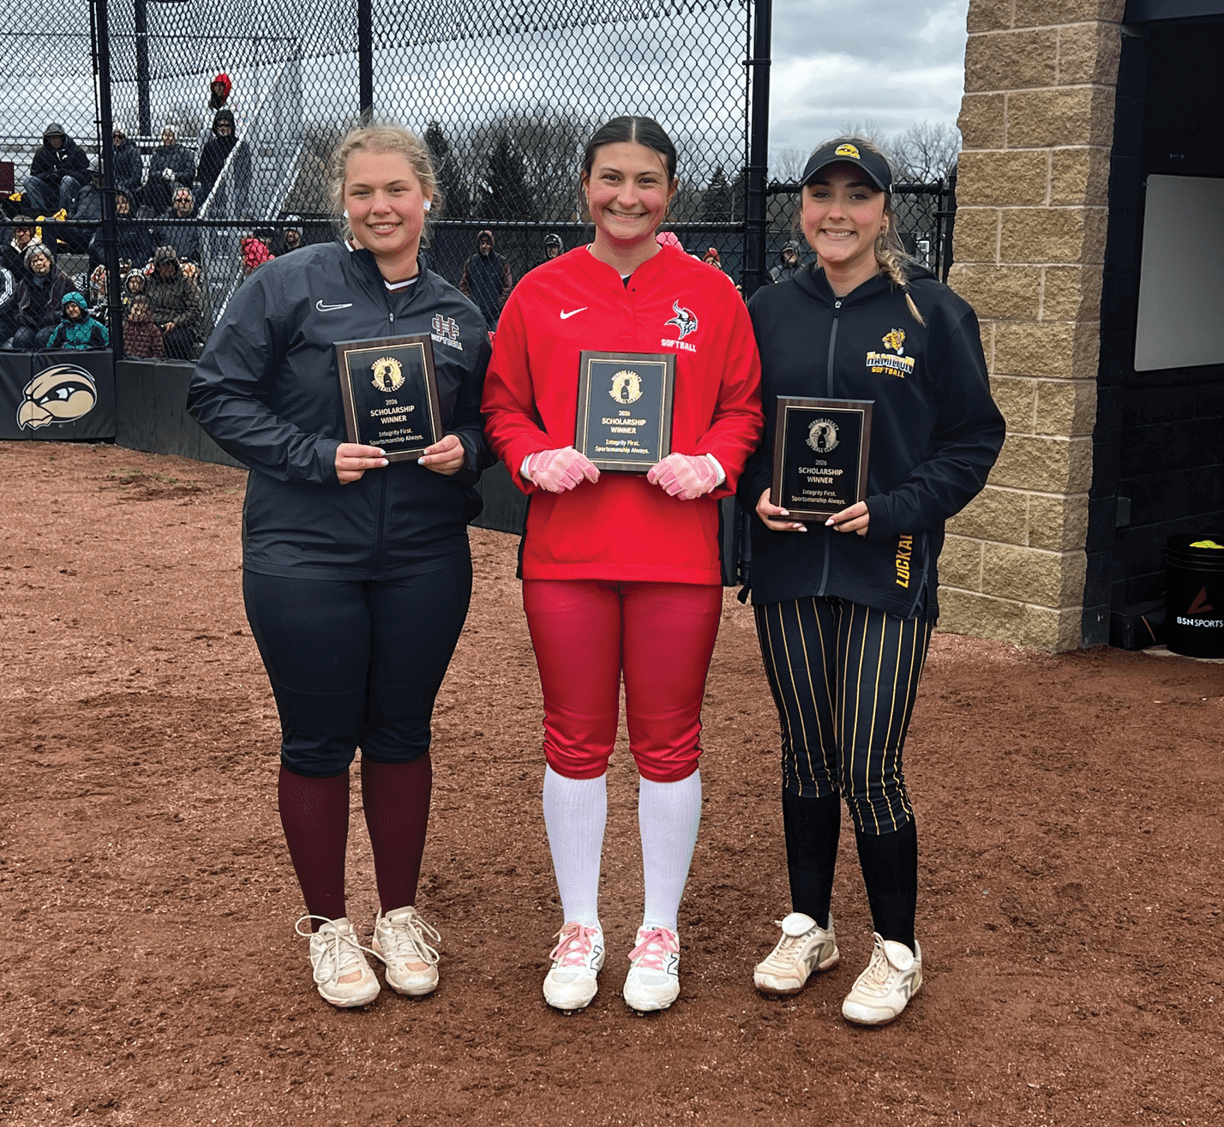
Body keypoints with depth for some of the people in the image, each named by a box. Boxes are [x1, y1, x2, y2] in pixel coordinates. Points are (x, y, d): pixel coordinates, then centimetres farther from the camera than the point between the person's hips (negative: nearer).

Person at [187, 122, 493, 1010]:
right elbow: (218, 392, -5)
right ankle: (328, 923, 25)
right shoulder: (289, 285, -4)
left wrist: (465, 451, -6)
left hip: (425, 562, 3)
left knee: (402, 736, 12)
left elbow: (486, 422, 17)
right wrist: (312, 456, -16)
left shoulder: (458, 315, 8)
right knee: (319, 741, 6)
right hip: (304, 559, -3)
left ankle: (400, 914, 30)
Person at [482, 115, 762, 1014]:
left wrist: (712, 465, -11)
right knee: (575, 743, 9)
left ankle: (660, 931, 25)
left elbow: (744, 407, 7)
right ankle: (580, 927, 26)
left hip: (678, 556, 0)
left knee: (669, 744, 8)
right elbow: (503, 406, 8)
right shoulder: (540, 294, 5)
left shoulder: (711, 295, 4)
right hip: (565, 552, 1)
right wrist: (535, 458, -10)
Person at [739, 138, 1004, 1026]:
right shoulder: (769, 312, 8)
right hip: (788, 568, 4)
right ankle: (809, 926, 29)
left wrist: (894, 508, -13)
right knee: (806, 757, 12)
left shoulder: (933, 312, -2)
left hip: (888, 570, -3)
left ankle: (899, 950, 16)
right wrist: (758, 492, -5)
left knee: (869, 768, -3)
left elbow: (975, 437, -1)